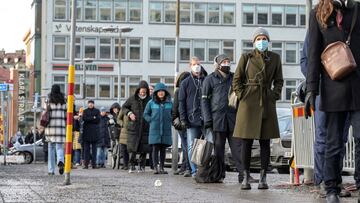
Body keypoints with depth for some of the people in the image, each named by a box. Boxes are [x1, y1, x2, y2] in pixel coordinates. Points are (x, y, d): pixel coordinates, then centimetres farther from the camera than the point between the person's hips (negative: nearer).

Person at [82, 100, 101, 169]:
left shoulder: (97, 111, 12)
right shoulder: (85, 111, 14)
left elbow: (98, 120, -2)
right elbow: (84, 118, -4)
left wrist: (89, 119, -6)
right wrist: (93, 118, -8)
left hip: (94, 132, 0)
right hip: (86, 132, 0)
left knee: (94, 148, -1)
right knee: (86, 148, -4)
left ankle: (94, 163, 0)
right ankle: (86, 164, -5)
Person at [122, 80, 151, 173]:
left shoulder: (150, 99, 4)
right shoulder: (132, 99, 2)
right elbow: (124, 107, 11)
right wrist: (129, 113, -7)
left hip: (145, 127, 1)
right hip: (134, 126, -1)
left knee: (144, 148, 0)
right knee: (133, 148, -3)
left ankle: (142, 166, 9)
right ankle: (132, 166, 5)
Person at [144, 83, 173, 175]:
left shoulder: (170, 103, 5)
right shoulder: (151, 103, 3)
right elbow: (146, 114, 12)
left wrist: (170, 121, 4)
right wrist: (151, 121, 0)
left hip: (166, 129, 2)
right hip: (155, 129, -1)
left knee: (163, 149, 5)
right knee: (155, 148, -5)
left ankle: (162, 168, 11)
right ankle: (155, 168, -4)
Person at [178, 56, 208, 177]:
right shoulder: (185, 83, 11)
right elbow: (181, 102, 8)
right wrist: (183, 119, -3)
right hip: (192, 121, 0)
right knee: (192, 146, -3)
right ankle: (194, 171, 1)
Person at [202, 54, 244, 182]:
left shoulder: (233, 78, 16)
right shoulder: (210, 79, 5)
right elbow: (205, 100, 3)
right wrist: (207, 119, -6)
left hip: (233, 118, 2)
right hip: (217, 118, -2)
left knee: (237, 147, -5)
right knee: (219, 148, 3)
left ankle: (242, 173, -9)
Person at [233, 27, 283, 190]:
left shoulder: (275, 58, 9)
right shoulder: (246, 57, 4)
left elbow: (279, 81, 15)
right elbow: (237, 80, 7)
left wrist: (274, 95, 2)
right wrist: (242, 95, -3)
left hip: (267, 104, 2)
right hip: (248, 103, -2)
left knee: (265, 142, 1)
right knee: (246, 142, -2)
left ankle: (263, 178, 5)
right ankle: (246, 178, 3)